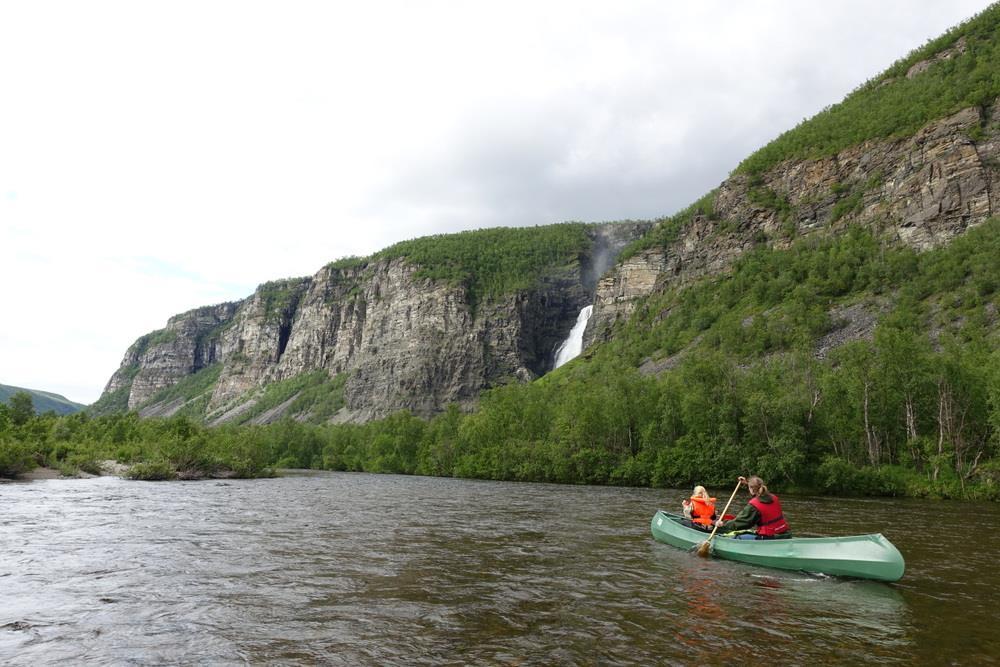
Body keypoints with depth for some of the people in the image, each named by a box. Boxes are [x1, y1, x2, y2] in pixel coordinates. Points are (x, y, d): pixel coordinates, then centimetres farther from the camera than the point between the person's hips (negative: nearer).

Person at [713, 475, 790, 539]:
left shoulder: (753, 506, -15)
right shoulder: (774, 498, 7)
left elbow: (740, 522, -11)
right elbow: (759, 495, 31)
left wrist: (723, 524, 0)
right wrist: (748, 483, 39)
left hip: (770, 538, -8)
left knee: (738, 538, -2)